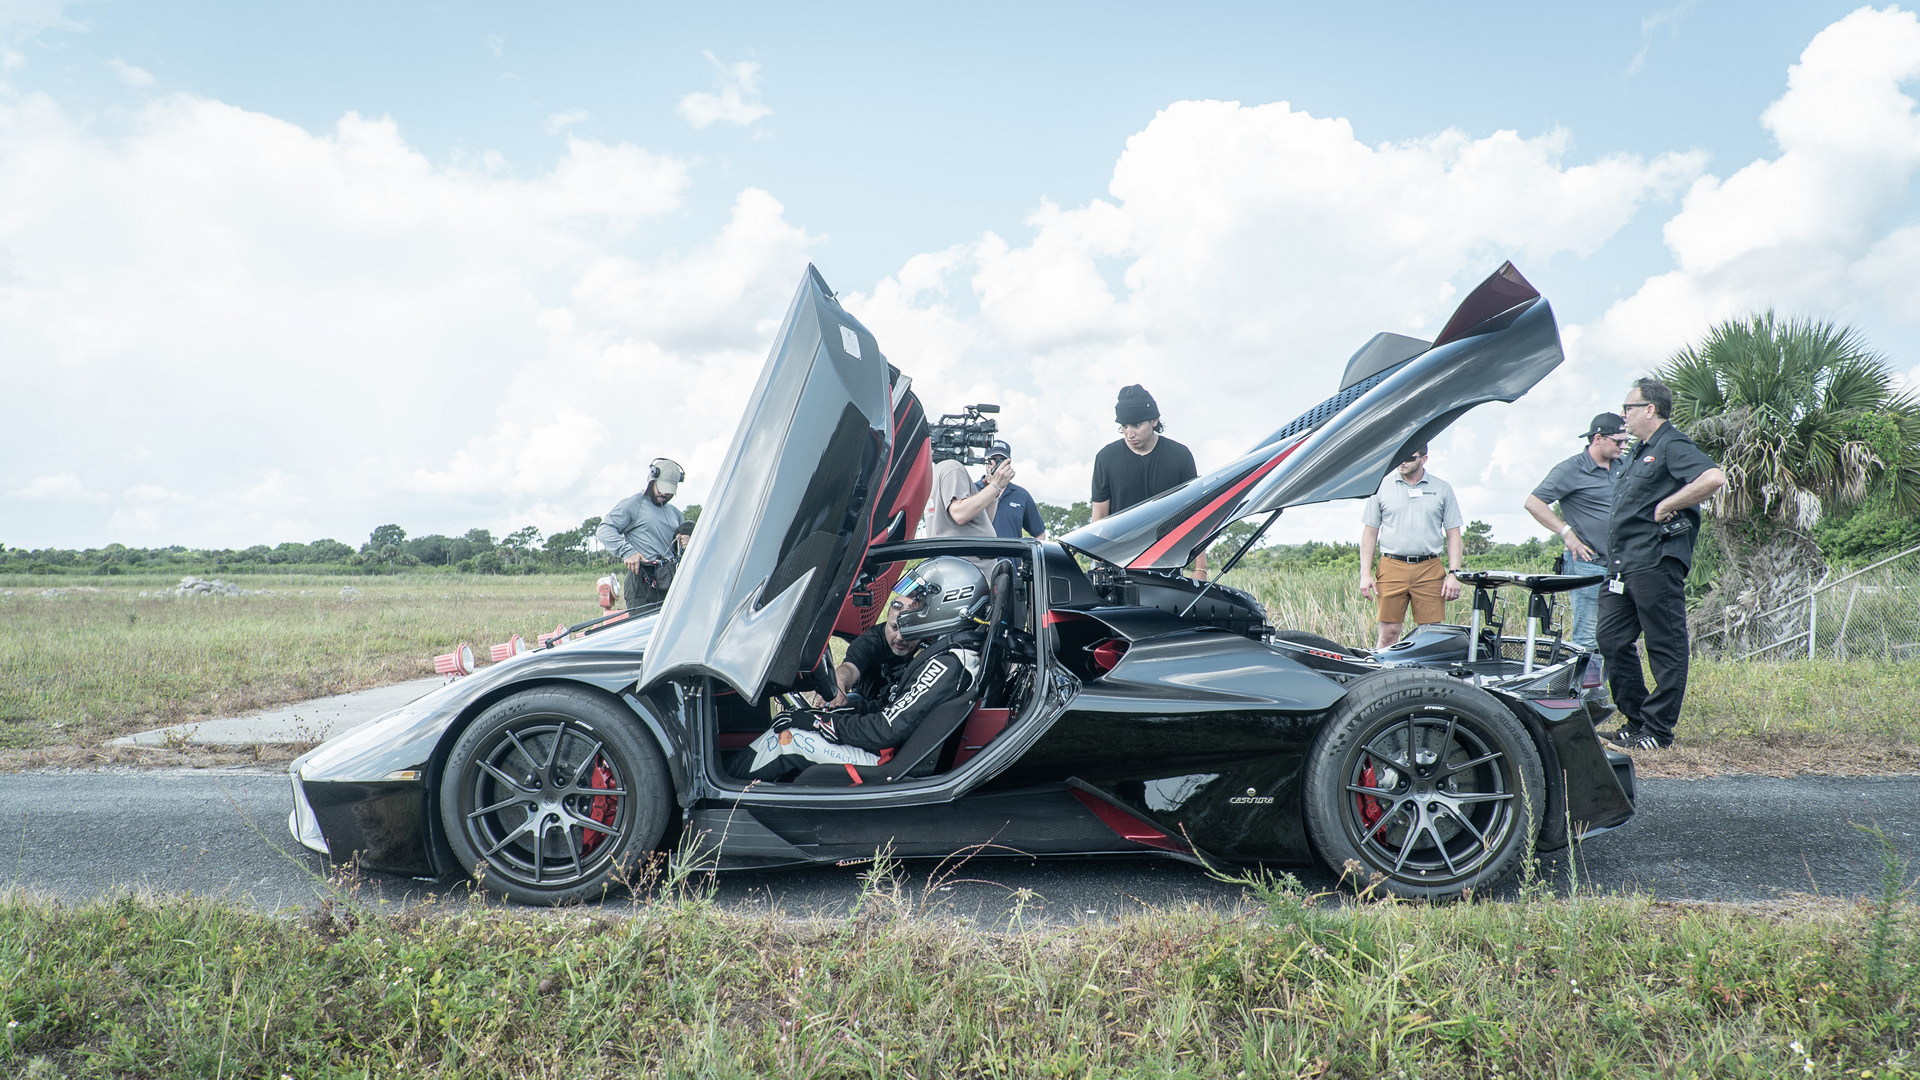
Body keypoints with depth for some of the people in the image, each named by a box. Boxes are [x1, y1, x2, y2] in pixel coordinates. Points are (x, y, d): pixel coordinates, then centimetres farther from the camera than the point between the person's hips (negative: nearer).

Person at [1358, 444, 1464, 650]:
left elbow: (1453, 534, 10)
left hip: (1429, 570, 1)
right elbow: (1369, 533, 8)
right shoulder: (1382, 486, 7)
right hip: (1392, 569, -1)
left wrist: (1454, 574, -1)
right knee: (1388, 632, -1)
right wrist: (1365, 574, 1)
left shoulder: (1442, 489, 9)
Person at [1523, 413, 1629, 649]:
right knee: (1587, 639, -7)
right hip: (1587, 565, -7)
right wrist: (1567, 534, -13)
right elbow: (1533, 503, -11)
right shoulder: (1571, 470, -7)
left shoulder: (1622, 466, 14)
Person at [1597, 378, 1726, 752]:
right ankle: (1635, 721, 17)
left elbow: (1714, 479, -24)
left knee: (1664, 647, -2)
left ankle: (1658, 731, 2)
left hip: (1656, 562, -10)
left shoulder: (1673, 445, -6)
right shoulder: (1637, 452, 22)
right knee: (1612, 641, 8)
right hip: (1621, 566, 10)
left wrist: (1665, 507, -16)